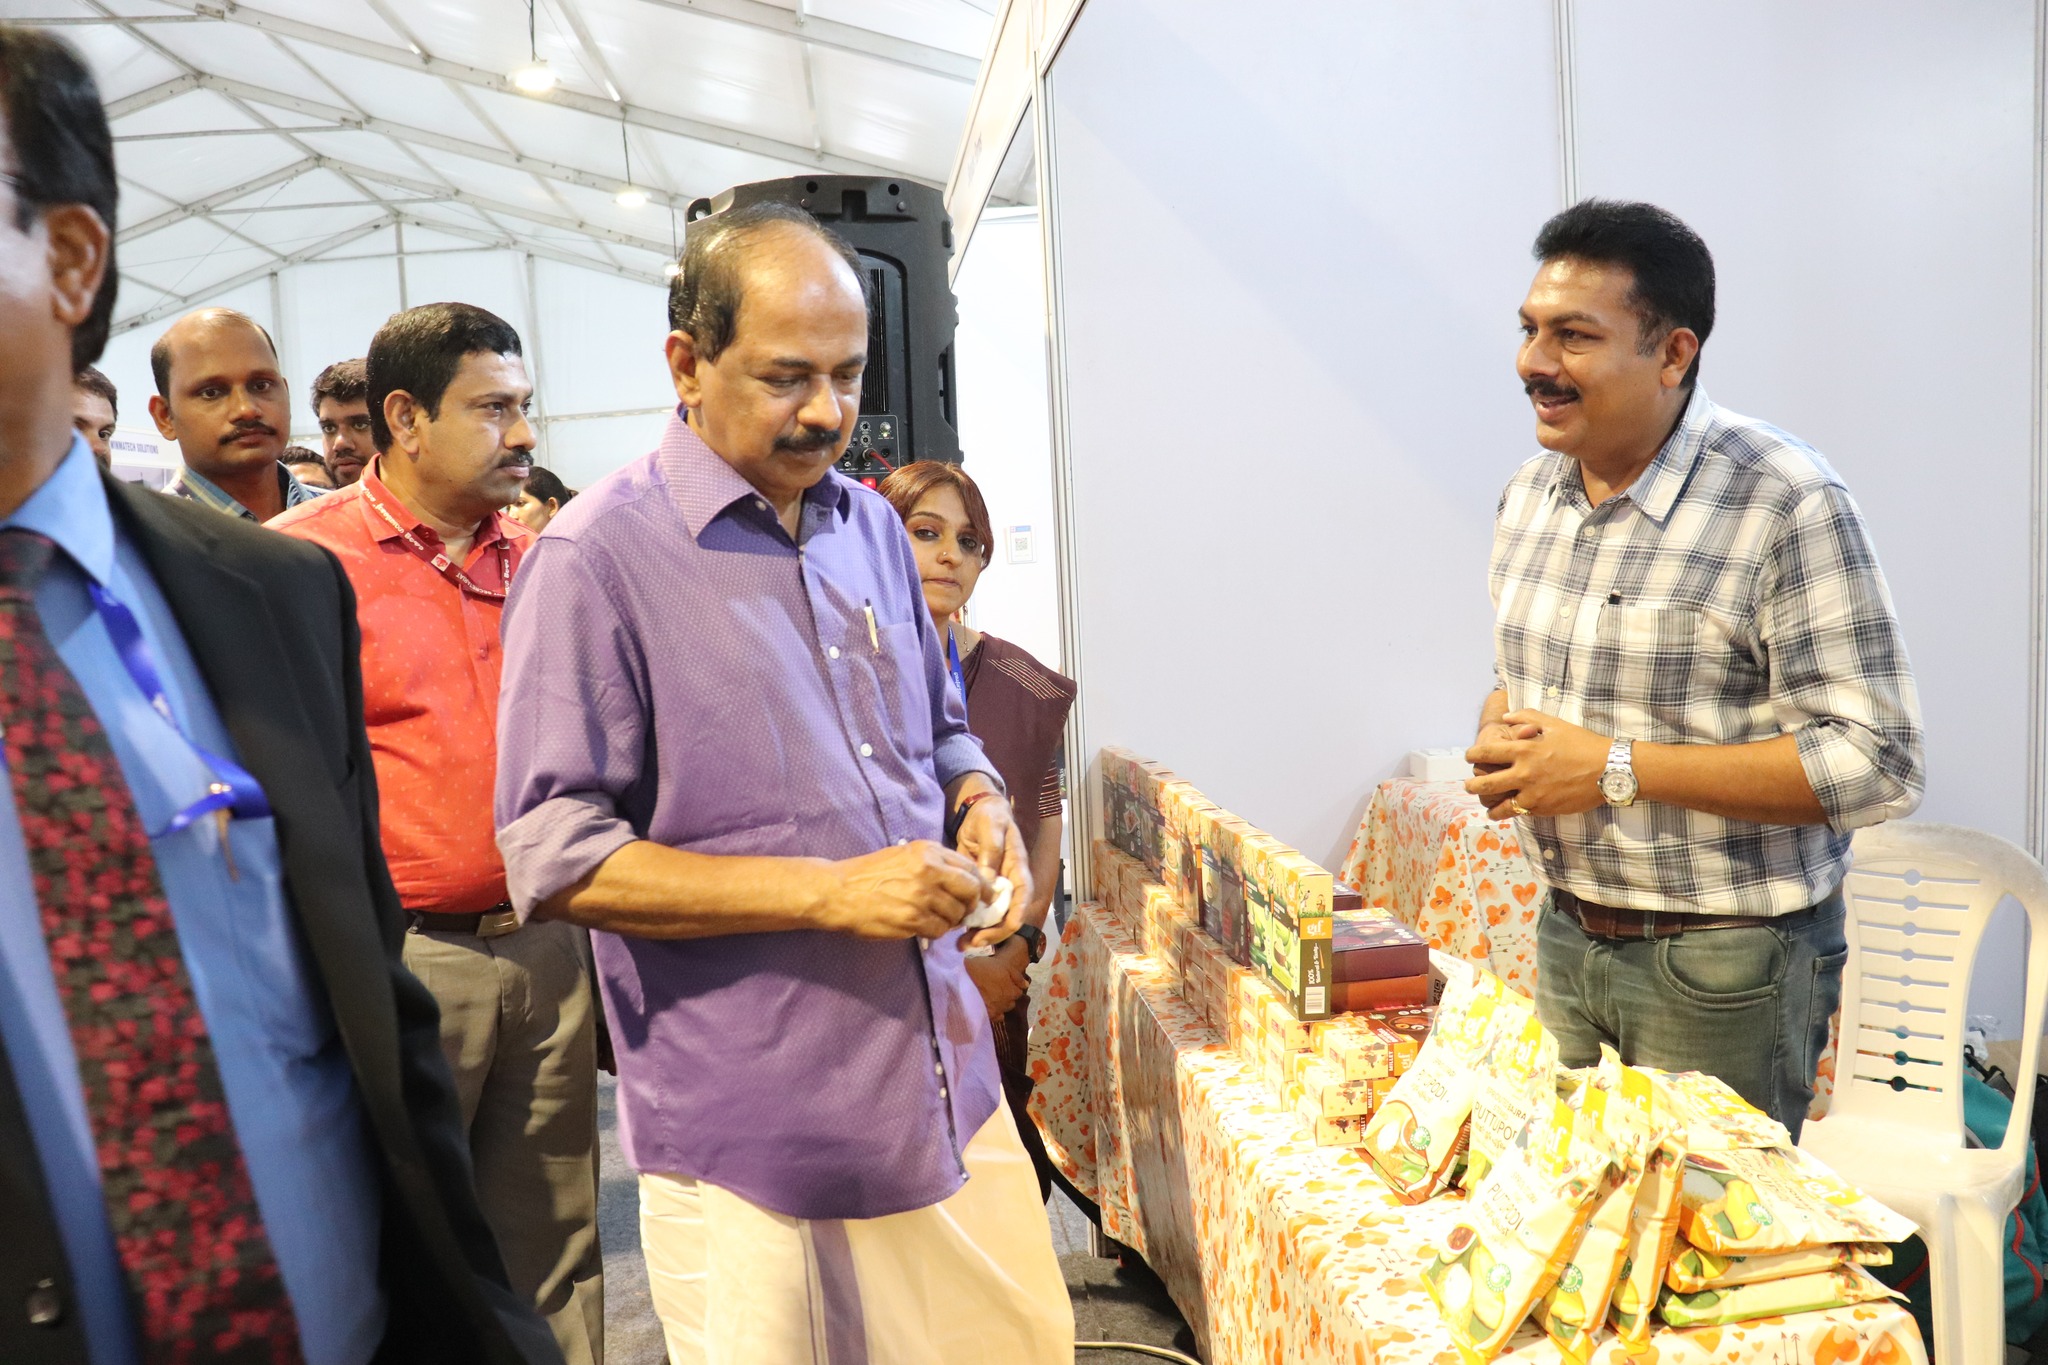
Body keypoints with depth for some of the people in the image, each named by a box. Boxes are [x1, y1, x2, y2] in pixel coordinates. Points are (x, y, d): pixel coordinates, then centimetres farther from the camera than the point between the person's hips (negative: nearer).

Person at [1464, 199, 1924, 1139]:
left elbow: (1876, 763, -20)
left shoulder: (1783, 505, -18)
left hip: (1725, 967, -6)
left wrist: (1616, 768, -23)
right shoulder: (1530, 494, 5)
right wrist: (1501, 735, -6)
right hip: (1567, 942, 6)